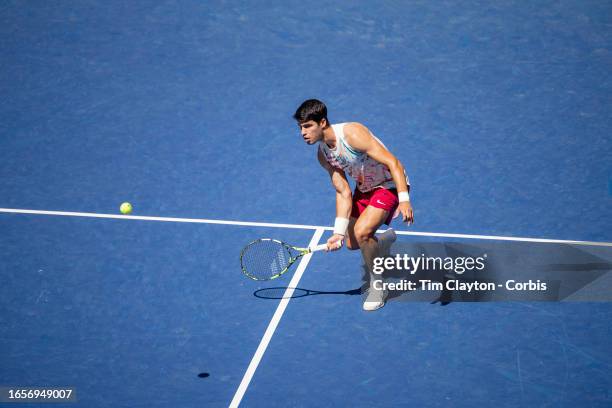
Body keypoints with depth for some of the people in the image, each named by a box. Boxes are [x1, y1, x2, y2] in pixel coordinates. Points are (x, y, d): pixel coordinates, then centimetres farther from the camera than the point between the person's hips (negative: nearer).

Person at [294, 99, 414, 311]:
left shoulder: (352, 133, -30)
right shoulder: (323, 155, -6)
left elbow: (393, 163, -32)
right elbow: (343, 193, -3)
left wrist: (404, 200, -41)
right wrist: (339, 232, -11)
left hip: (390, 184, -8)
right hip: (364, 188, 8)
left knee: (361, 231, -26)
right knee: (351, 243, 10)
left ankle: (378, 285, -6)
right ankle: (386, 240, 42)